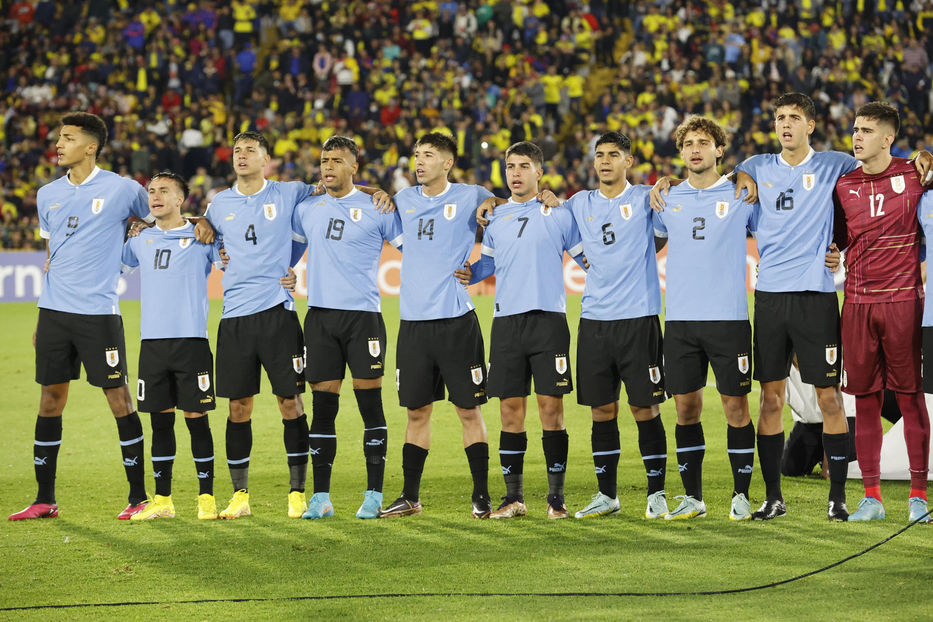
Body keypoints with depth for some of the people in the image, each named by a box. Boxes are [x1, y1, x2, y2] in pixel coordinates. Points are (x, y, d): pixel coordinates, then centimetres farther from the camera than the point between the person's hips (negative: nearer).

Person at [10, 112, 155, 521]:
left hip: (98, 312, -5)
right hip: (54, 311, 5)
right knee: (50, 398, 6)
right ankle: (45, 499, 12)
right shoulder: (48, 195, 12)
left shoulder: (121, 190, -3)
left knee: (119, 400, -4)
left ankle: (139, 497, 4)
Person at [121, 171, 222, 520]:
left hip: (192, 340, -4)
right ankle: (162, 501, 13)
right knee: (160, 421, 7)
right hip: (152, 342, 4)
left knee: (196, 419, -2)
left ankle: (206, 498, 5)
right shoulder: (140, 241, 14)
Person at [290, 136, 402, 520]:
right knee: (322, 408, 3)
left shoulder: (376, 209, 1)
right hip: (319, 315, 3)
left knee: (370, 405, -3)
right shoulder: (306, 209, 12)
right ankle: (320, 496, 8)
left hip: (363, 315, -3)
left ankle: (374, 495, 2)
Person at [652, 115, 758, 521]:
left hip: (729, 317, -3)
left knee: (735, 404, -1)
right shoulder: (667, 199, 10)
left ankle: (741, 496, 9)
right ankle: (692, 497, 13)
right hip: (679, 319, 3)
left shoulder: (741, 195, 1)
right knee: (685, 406, 5)